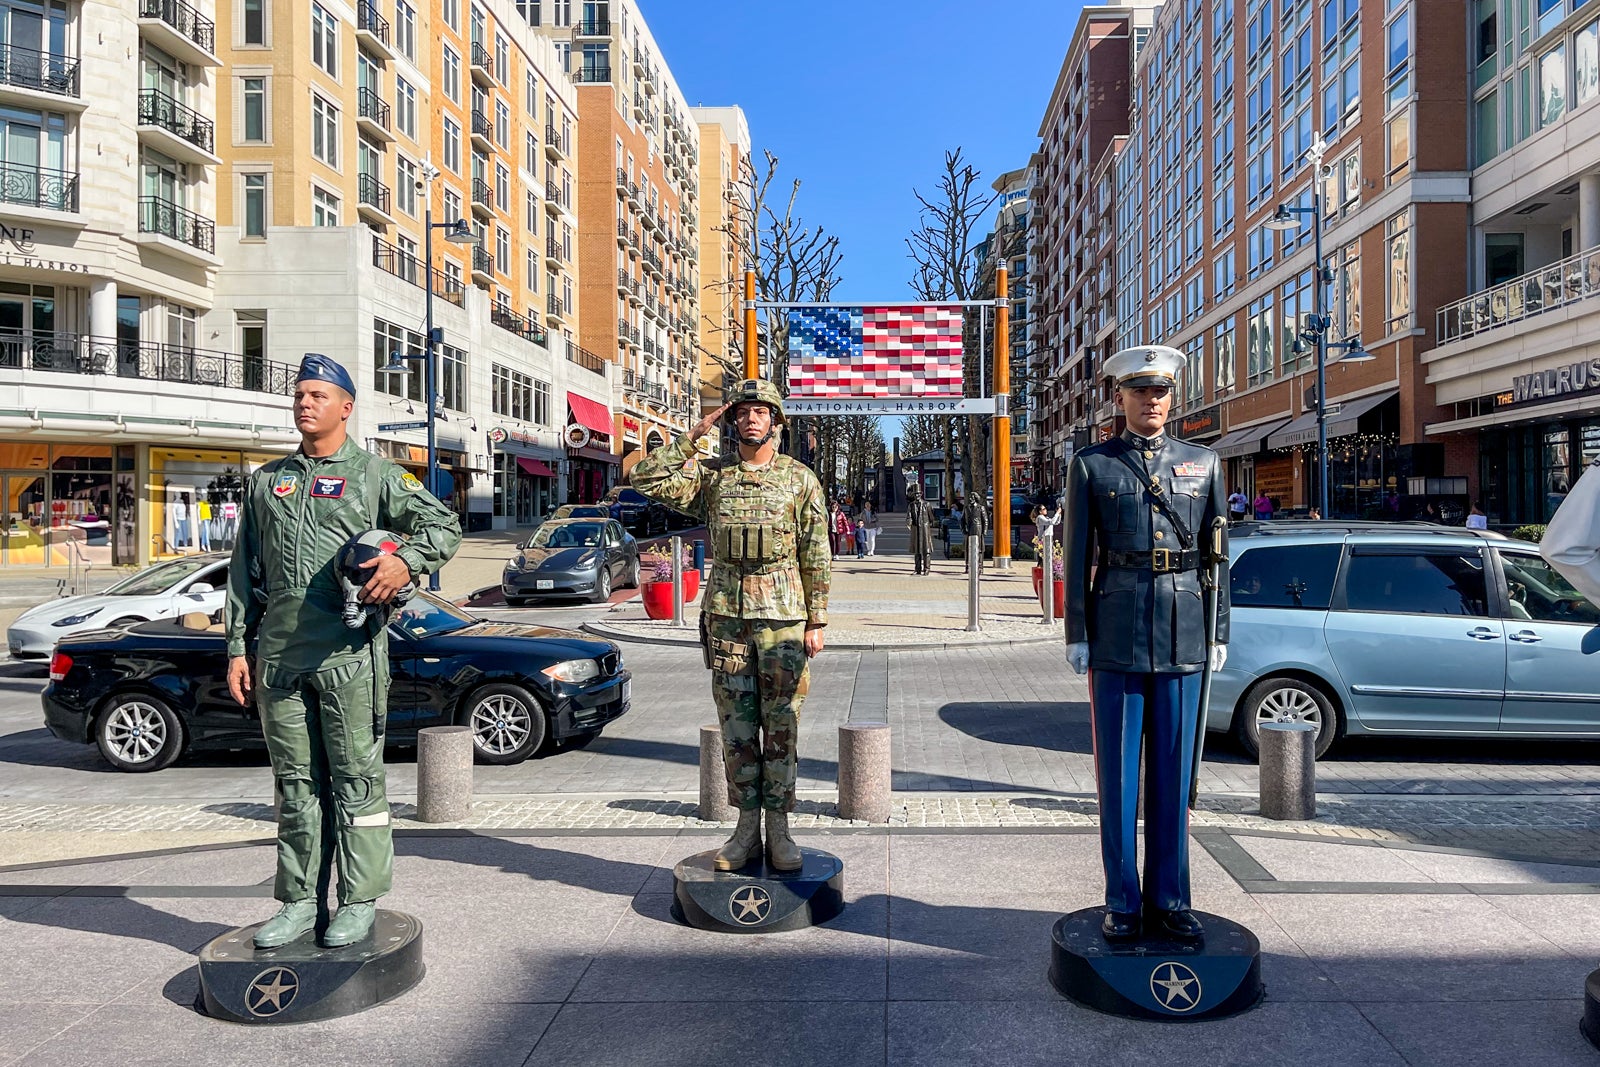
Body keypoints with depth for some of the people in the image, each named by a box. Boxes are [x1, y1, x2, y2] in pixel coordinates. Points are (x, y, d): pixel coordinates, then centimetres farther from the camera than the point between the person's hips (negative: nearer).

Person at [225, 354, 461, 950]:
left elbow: (444, 525, 4)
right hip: (278, 653, 4)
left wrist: (407, 561, -15)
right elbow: (244, 573, 18)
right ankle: (299, 901, 19)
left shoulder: (374, 475, 6)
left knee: (356, 779, 0)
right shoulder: (266, 482, 18)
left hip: (347, 651, -4)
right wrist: (238, 648, 11)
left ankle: (359, 903, 9)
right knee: (296, 783, 10)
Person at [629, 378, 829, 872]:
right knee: (737, 729, 7)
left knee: (780, 728, 3)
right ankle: (746, 828, 17)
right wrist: (692, 436, -2)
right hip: (726, 618, 2)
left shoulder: (800, 479, 3)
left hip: (783, 618, -2)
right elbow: (647, 479, -2)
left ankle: (778, 829, 13)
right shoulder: (711, 476, 8)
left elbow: (816, 556, 2)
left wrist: (816, 622, -2)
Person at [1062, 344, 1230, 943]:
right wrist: (1077, 635, -1)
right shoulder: (1092, 465, 4)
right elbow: (1077, 555, 3)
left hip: (1183, 638, 2)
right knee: (1118, 775, 4)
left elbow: (1216, 555, 11)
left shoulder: (1204, 463, 10)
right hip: (1116, 636, -2)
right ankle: (1123, 903, 15)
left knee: (1173, 773, 8)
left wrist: (1219, 633, 6)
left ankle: (1169, 900, 20)